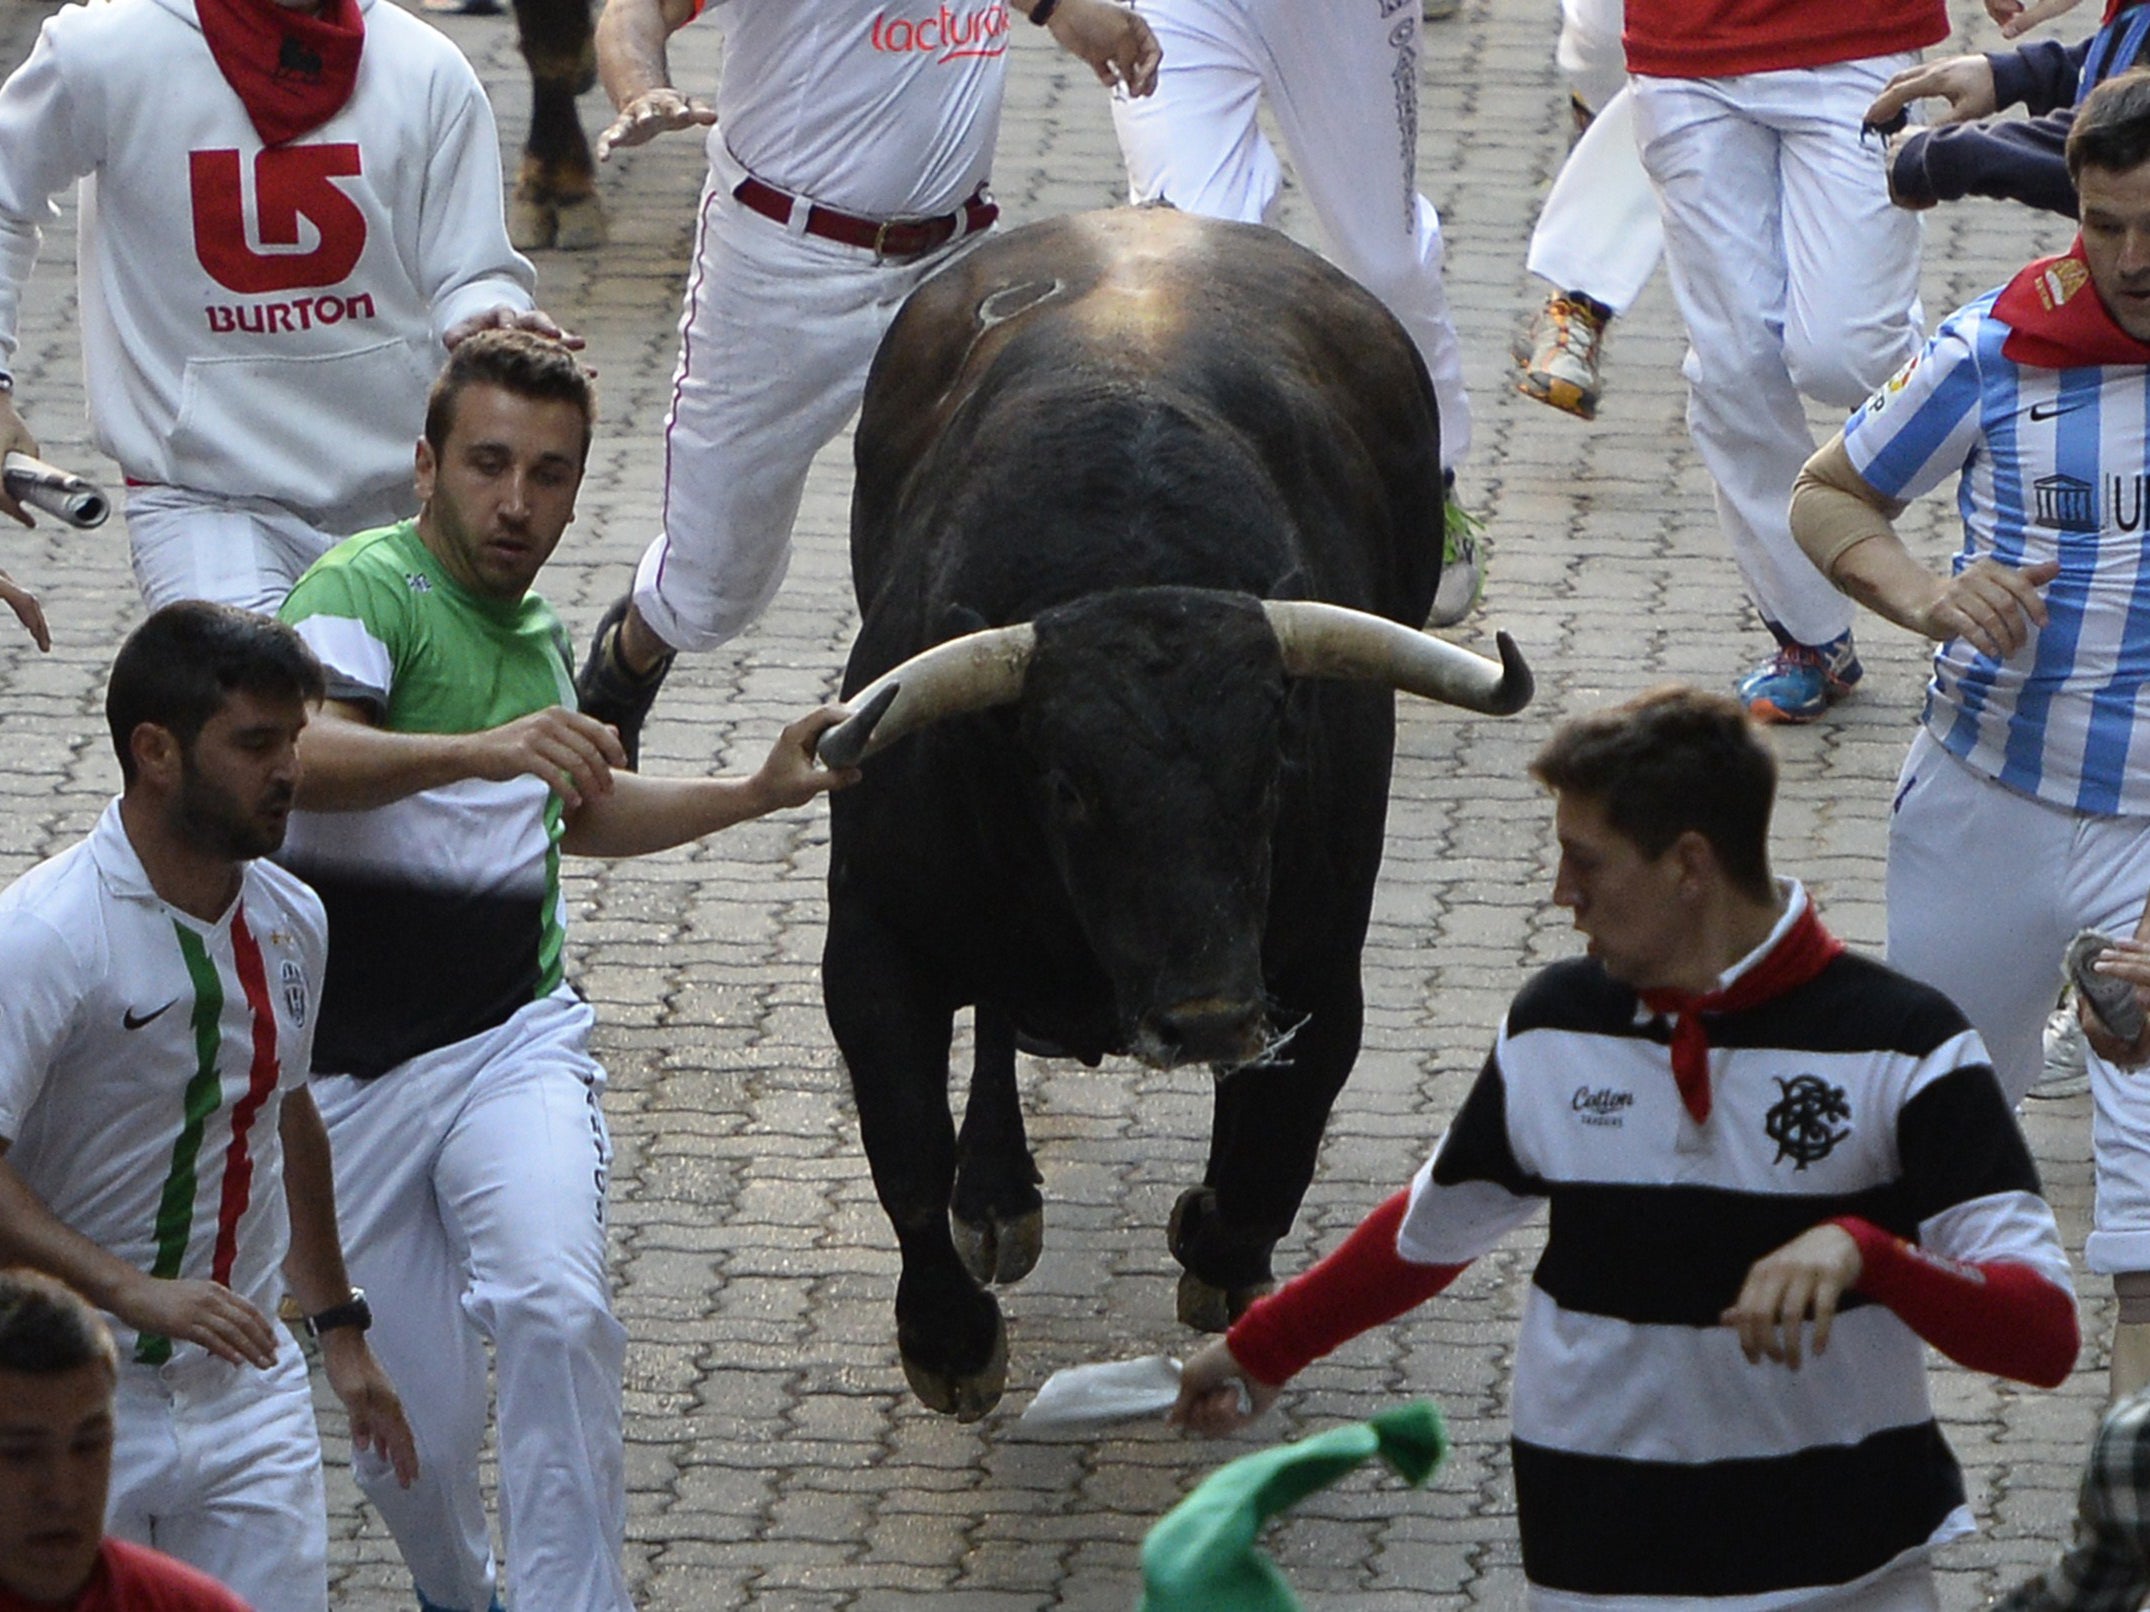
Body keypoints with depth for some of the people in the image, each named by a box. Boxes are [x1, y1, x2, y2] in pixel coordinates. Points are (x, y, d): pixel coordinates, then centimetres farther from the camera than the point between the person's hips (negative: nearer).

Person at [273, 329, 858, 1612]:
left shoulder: (537, 630, 12)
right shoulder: (366, 590, -12)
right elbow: (298, 755, -35)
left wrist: (755, 795, 25)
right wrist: (484, 750, -48)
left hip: (516, 1042, 4)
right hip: (351, 1073, -4)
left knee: (557, 1310, -25)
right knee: (418, 1429, 3)